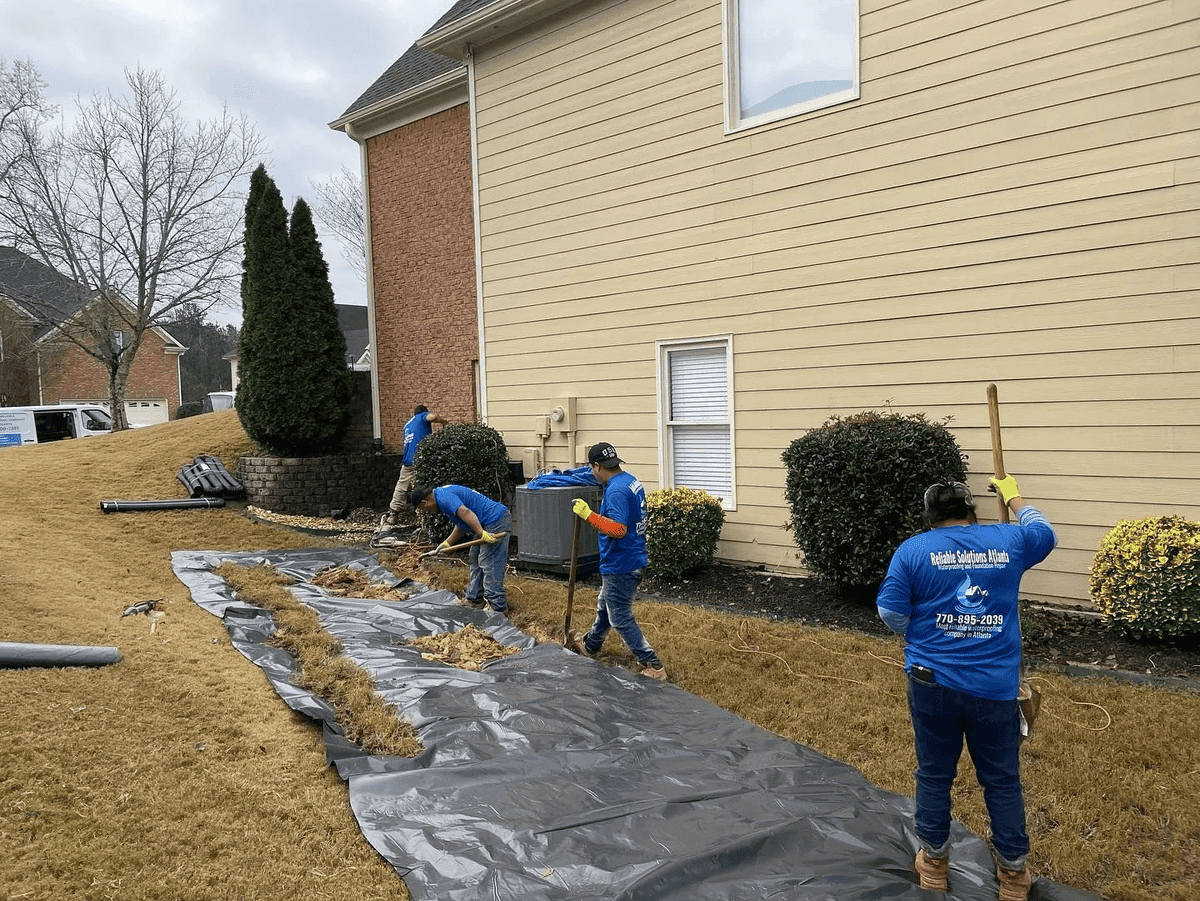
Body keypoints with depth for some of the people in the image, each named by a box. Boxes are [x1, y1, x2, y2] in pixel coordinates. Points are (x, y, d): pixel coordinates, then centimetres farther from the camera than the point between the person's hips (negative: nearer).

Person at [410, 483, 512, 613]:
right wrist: (447, 543, 30)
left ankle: (497, 606, 0)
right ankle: (474, 599, 27)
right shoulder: (443, 493, 20)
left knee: (488, 564, -7)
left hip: (496, 522, -11)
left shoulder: (443, 497, -15)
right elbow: (461, 525, 27)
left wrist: (481, 533, -35)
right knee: (475, 561, 18)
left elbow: (465, 513, -30)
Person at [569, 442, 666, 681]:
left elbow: (619, 529, -33)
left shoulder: (616, 492, -25)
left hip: (620, 567, -10)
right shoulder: (630, 480, 7)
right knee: (604, 605, 27)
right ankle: (590, 645, 48)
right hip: (633, 561, 10)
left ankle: (653, 666, 2)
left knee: (621, 617, -1)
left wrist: (588, 514, -32)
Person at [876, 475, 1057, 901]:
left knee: (934, 775, 15)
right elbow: (1044, 533, 23)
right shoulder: (1008, 541, 1)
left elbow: (891, 614, -6)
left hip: (932, 683, -1)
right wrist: (1013, 497, 36)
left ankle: (934, 863, 29)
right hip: (996, 687, 1)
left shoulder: (912, 550, -5)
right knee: (1002, 781, 16)